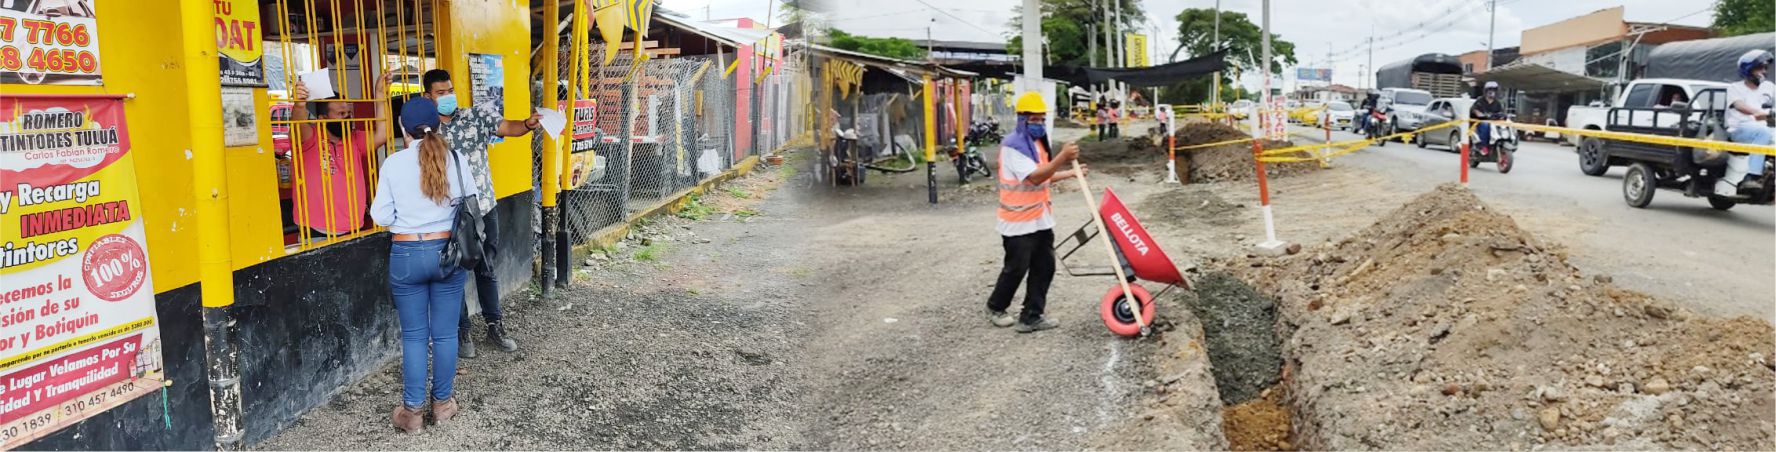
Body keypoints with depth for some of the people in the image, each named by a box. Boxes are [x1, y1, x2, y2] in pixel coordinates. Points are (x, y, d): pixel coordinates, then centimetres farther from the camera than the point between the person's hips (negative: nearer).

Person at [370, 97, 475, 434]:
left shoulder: (393, 163, -8)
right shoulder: (455, 160, -5)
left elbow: (380, 215, -6)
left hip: (407, 254, -1)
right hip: (448, 252, 1)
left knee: (414, 336, 7)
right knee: (445, 333, 10)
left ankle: (413, 411, 13)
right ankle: (443, 403, 21)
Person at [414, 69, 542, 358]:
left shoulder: (475, 116, -2)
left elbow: (508, 128, -16)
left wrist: (530, 123, -35)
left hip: (484, 208, 1)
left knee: (487, 270, 13)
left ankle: (495, 326, 25)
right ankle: (462, 331, 22)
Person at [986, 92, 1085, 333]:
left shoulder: (1037, 142, 12)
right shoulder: (1012, 145, -18)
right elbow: (1034, 177, -28)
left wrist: (1070, 173, 21)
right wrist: (1062, 157, -36)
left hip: (1041, 219, 9)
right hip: (1019, 221, -9)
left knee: (1044, 267, 7)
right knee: (1016, 269, 4)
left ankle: (1031, 317, 14)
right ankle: (995, 307, 27)